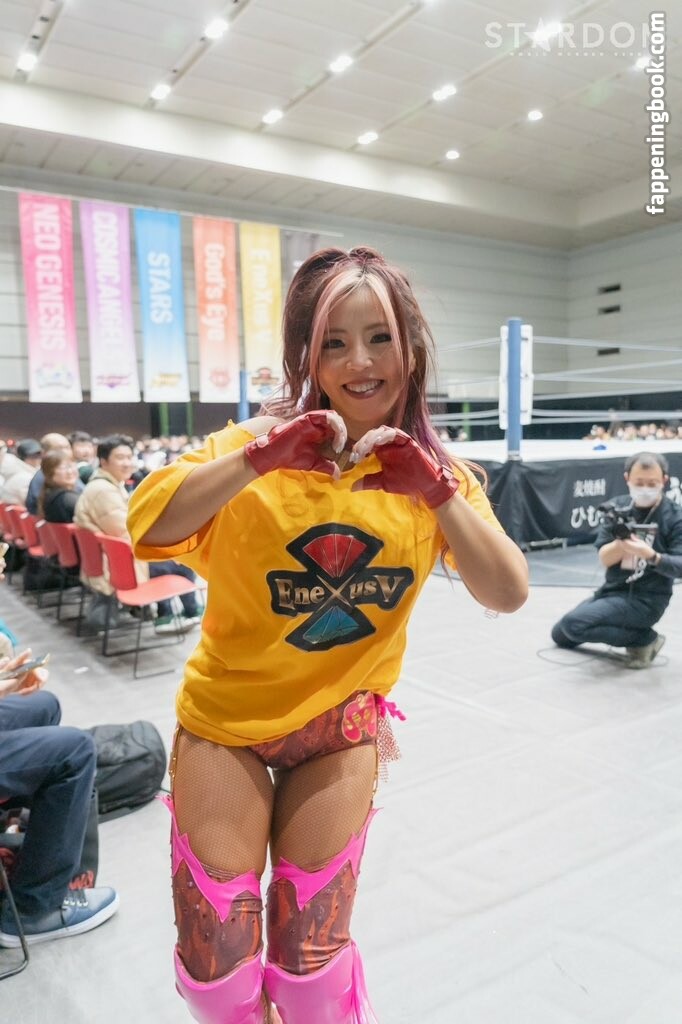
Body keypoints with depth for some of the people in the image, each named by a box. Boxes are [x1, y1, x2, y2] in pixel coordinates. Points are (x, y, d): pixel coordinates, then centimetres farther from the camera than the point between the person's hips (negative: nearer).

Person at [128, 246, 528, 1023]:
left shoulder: (434, 470, -6)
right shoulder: (266, 441, -13)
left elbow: (507, 595, -16)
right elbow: (145, 527, -25)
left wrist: (439, 493, -29)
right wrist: (258, 459, -36)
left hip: (340, 723, 1)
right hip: (226, 712, 0)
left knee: (310, 958, 12)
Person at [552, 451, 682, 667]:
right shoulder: (618, 506, 0)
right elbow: (604, 558, -8)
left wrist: (651, 556, -39)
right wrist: (622, 542, -30)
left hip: (646, 599, -6)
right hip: (612, 590, 7)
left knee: (573, 624, -25)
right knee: (560, 635, 16)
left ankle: (645, 639, -6)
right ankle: (631, 631, 21)